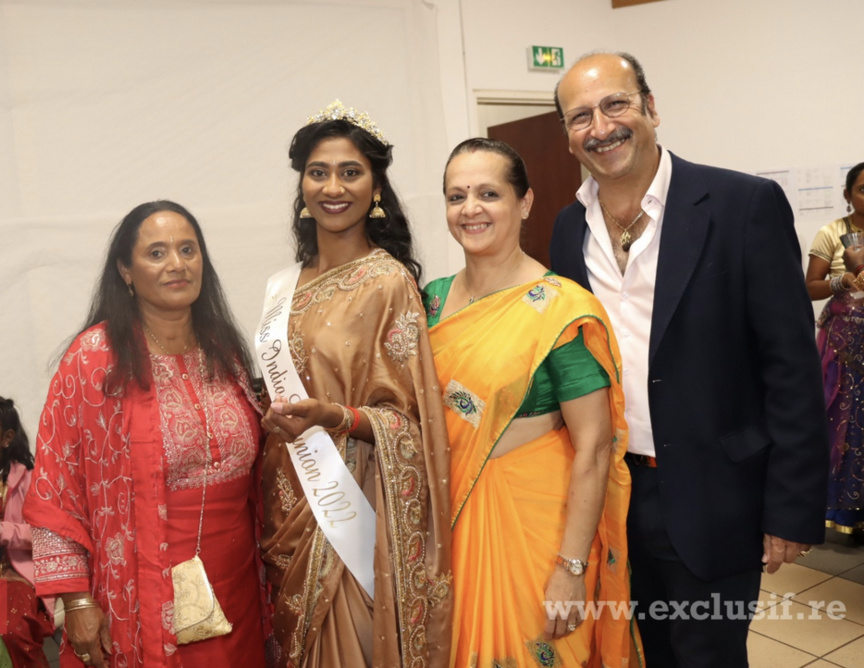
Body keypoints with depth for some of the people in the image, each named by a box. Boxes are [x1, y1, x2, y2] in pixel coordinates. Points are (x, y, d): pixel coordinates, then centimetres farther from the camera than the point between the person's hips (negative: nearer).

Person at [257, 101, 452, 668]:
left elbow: (406, 421, -13)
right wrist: (275, 410, 1)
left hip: (354, 504, -6)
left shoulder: (389, 280, -12)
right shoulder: (294, 284, 7)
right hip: (293, 500, 6)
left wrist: (334, 416, -27)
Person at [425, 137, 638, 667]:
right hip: (454, 515, 5)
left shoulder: (561, 309, -17)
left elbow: (593, 449, -17)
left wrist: (571, 569, -18)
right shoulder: (435, 298, 1)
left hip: (537, 520, -5)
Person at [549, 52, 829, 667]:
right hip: (610, 493, 5)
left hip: (711, 499, -4)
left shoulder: (746, 205, -13)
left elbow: (792, 366, -13)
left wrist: (794, 510, -13)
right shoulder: (569, 228, 3)